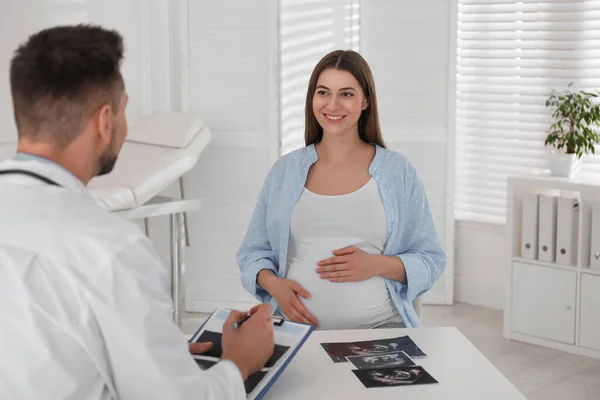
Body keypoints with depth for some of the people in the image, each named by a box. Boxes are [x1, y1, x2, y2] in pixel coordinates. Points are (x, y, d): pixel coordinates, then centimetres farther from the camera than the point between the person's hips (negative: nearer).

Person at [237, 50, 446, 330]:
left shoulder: (398, 172, 6)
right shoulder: (285, 171, 10)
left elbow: (430, 261, 8)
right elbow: (253, 252, 16)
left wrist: (377, 265, -10)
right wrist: (273, 283, -6)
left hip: (380, 328, 0)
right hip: (298, 326, 1)